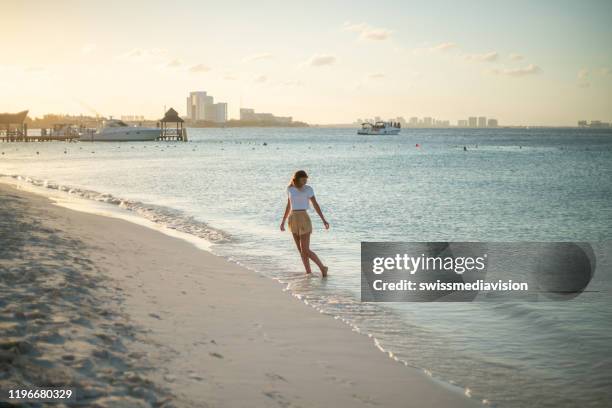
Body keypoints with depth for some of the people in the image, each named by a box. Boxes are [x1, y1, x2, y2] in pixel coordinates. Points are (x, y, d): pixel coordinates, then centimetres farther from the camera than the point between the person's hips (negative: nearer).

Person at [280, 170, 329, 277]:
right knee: (301, 250, 7)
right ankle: (309, 273, 14)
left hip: (304, 220, -5)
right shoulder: (290, 189, 7)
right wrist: (283, 221, 16)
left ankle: (322, 267, 11)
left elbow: (315, 205, -5)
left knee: (305, 250, -8)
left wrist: (324, 220, -12)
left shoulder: (308, 189, -7)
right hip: (293, 220, 5)